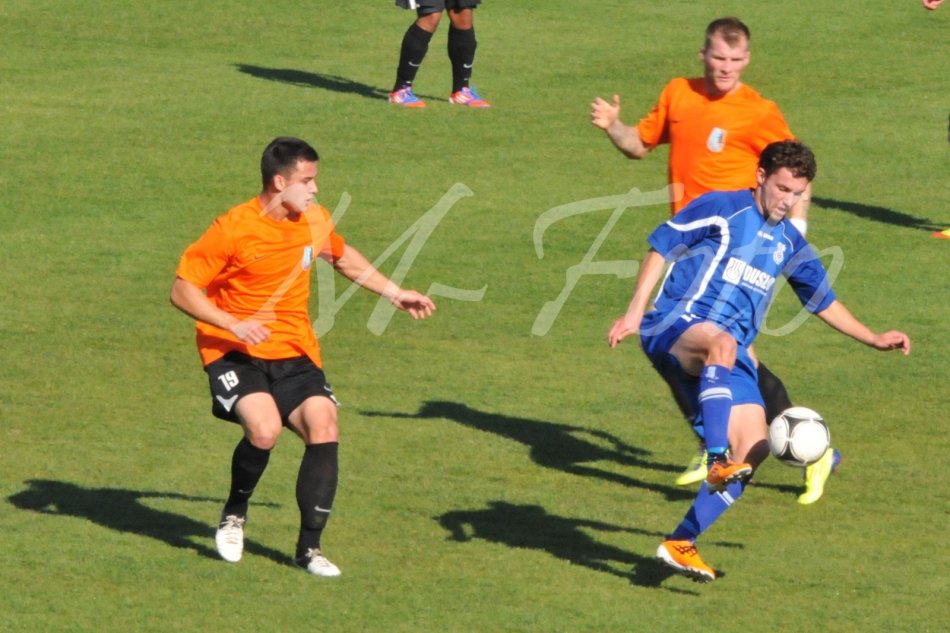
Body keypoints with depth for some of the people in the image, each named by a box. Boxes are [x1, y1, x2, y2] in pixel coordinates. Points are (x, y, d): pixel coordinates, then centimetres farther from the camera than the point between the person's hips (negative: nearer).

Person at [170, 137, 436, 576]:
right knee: (264, 429, -29)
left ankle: (309, 547, -4)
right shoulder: (234, 229, -14)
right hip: (235, 353, -5)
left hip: (294, 353, 5)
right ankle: (234, 515, 0)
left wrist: (394, 294, 27)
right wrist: (234, 325, -25)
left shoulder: (315, 221, 4)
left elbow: (344, 258, 27)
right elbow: (182, 291, -13)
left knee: (323, 429, -16)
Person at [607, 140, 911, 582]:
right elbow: (661, 247, -1)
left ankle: (680, 543, -4)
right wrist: (635, 311, -9)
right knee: (722, 342, -42)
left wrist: (874, 340, 28)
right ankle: (717, 461, -53)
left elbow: (822, 301, 31)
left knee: (753, 448, -11)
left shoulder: (789, 243, 19)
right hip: (674, 328, -7)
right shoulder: (721, 209, 0)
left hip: (728, 354, 7)